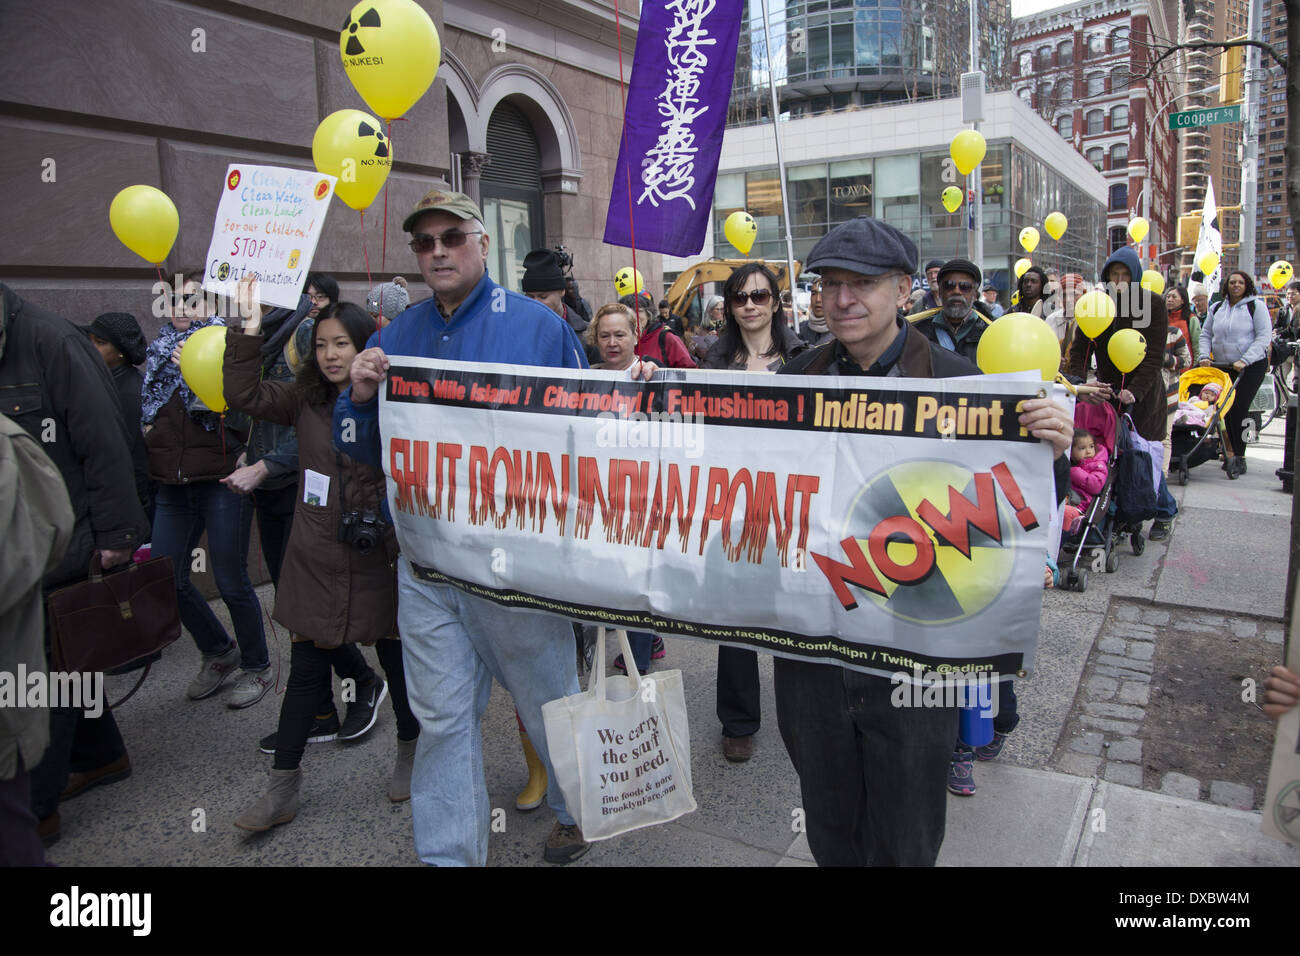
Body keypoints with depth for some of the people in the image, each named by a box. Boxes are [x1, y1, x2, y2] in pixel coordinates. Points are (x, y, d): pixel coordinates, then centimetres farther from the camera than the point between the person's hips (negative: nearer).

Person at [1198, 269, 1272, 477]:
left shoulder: (1256, 305, -1)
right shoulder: (1217, 308, 13)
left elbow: (1264, 336, -7)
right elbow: (1205, 334, 16)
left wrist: (1244, 361, -17)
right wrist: (1204, 356, -2)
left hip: (1251, 367, -5)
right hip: (1222, 366, 5)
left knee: (1238, 410, -14)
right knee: (1227, 410, 4)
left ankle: (1239, 459, -10)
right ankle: (1234, 453, 14)